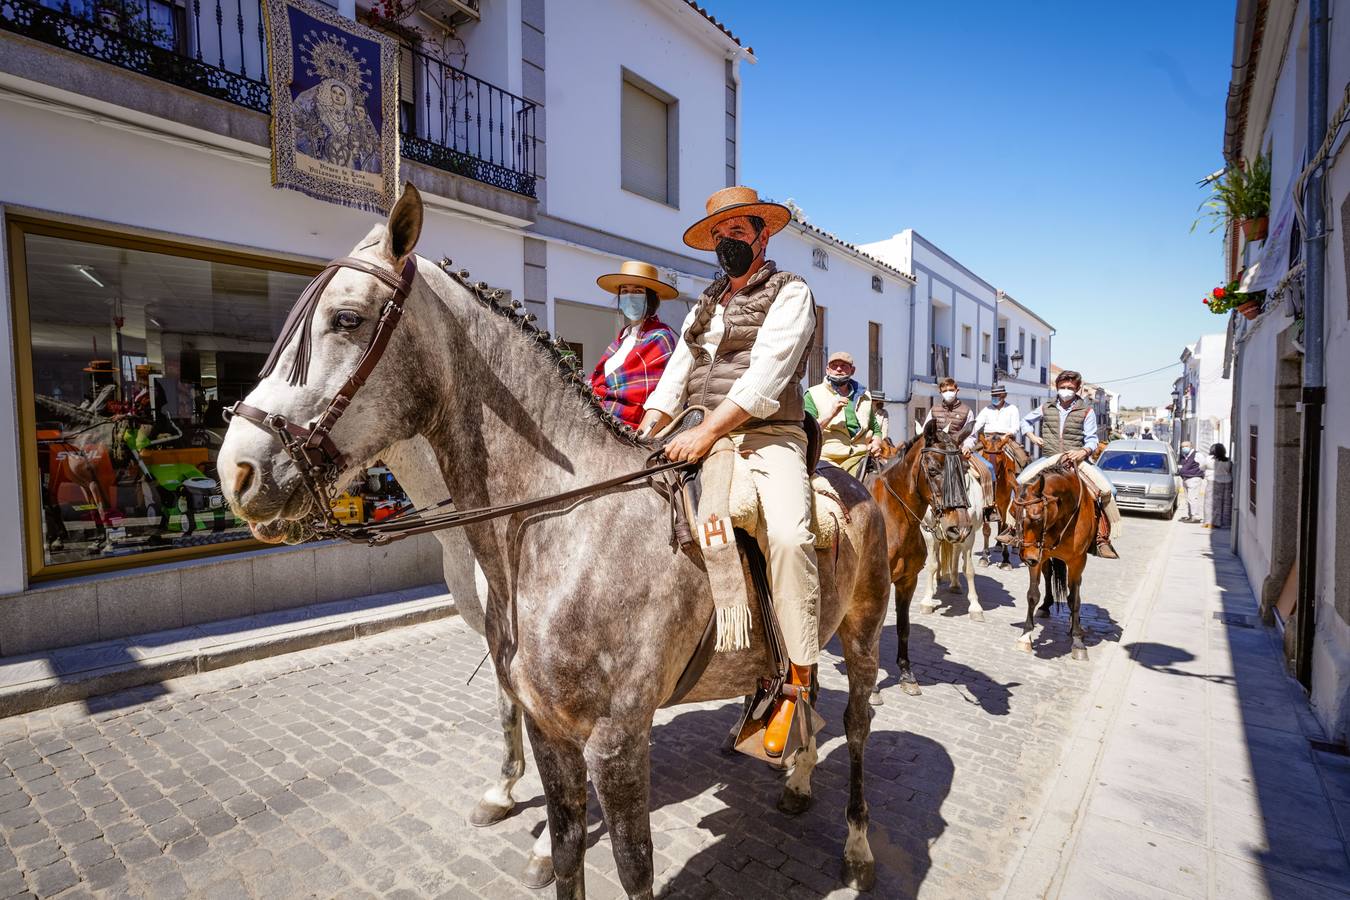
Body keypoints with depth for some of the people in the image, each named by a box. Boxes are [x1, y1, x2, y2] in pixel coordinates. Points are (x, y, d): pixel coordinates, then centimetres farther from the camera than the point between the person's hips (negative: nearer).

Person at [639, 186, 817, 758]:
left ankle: (798, 679, -15)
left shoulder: (790, 293, 2)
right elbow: (676, 377, 17)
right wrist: (640, 438, 2)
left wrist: (708, 431, -23)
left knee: (787, 534, -31)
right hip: (705, 437, 7)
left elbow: (765, 376, -13)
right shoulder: (705, 306, 23)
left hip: (768, 437, -7)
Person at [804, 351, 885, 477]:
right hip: (826, 459, -4)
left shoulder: (864, 396, 22)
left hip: (860, 456, 5)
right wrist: (830, 414, -14)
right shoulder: (813, 394, 8)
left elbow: (875, 428, 31)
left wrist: (877, 441, 8)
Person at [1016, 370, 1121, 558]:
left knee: (1107, 490, -21)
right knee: (1020, 483, -18)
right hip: (1050, 459, 1)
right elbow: (1026, 421, 24)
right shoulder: (1046, 408, 8)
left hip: (1077, 459, -1)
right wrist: (1032, 437, 6)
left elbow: (1092, 439, 1)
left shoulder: (1087, 411, 4)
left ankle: (1102, 538, -10)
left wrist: (1083, 451, -20)